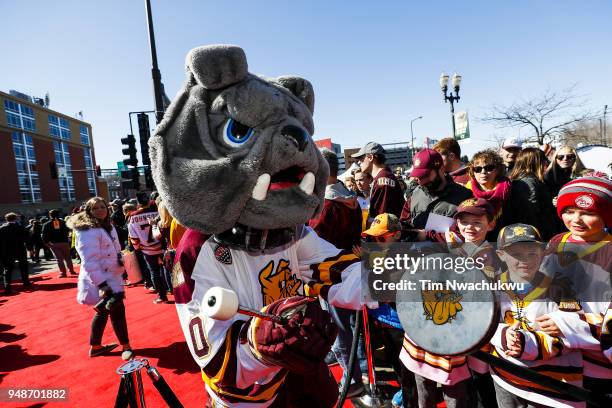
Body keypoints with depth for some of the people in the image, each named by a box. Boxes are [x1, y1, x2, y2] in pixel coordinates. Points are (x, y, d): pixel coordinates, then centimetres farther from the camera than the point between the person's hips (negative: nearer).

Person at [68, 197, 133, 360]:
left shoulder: (108, 226, 10)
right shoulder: (87, 231, -20)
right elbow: (90, 261, -26)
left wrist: (121, 263, 16)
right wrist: (102, 284, -29)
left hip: (111, 277, 10)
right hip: (100, 281, -10)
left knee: (103, 312, 19)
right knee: (117, 311, -3)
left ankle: (95, 347, 35)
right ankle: (126, 346, 12)